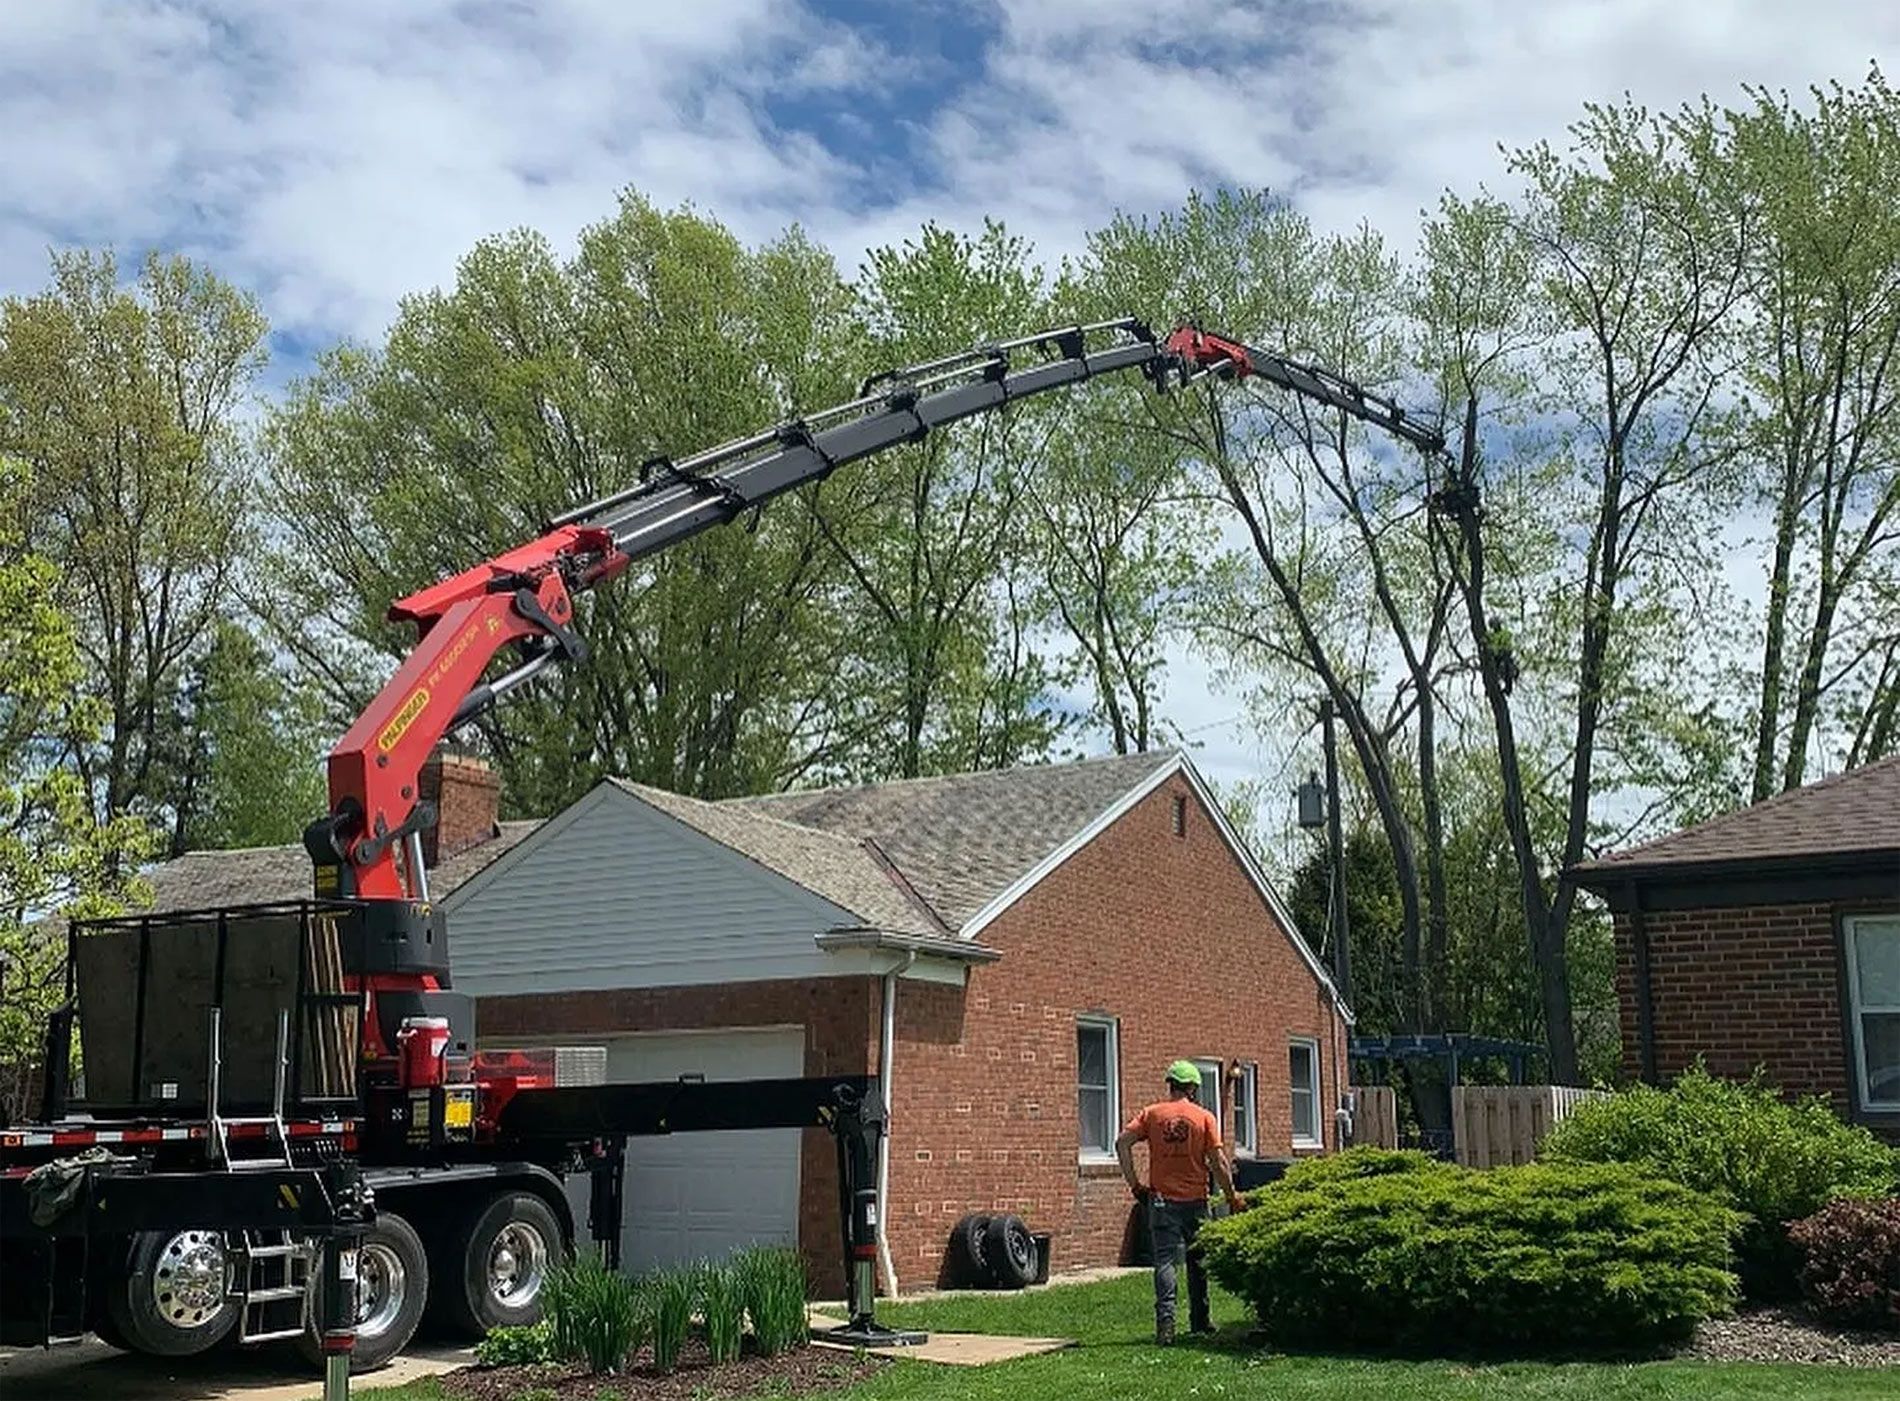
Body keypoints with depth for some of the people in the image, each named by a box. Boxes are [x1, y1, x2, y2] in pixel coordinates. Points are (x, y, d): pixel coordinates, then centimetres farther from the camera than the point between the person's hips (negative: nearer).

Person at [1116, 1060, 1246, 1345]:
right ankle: (1200, 1320, 23)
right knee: (1198, 1262, 15)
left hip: (1162, 1200, 0)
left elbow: (1123, 1142, -7)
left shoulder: (1152, 1113, 3)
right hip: (1195, 1200, 0)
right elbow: (1217, 1161, -4)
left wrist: (1134, 1183, -1)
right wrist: (1232, 1196, 6)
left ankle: (1166, 1320, -17)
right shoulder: (1204, 1117, -1)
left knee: (1165, 1261, -3)